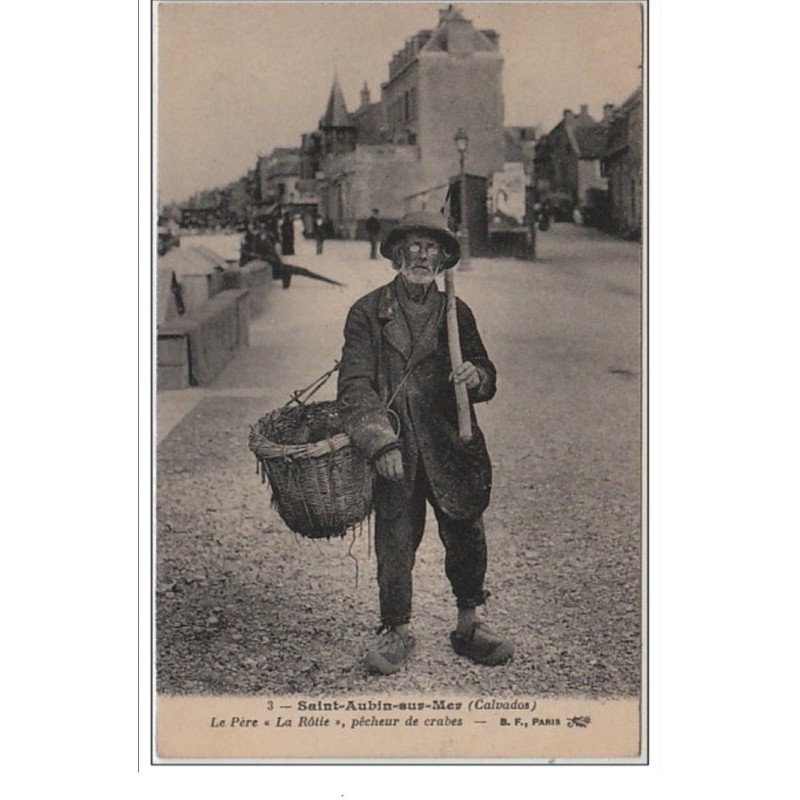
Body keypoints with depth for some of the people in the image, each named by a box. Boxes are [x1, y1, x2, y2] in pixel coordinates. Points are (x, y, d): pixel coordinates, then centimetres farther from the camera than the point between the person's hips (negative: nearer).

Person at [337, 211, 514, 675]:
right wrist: (380, 441, -18)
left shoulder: (456, 312, 9)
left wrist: (476, 377, -15)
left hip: (451, 449, 2)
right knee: (395, 541, 3)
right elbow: (355, 385, -6)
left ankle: (468, 627, 27)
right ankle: (398, 632, 21)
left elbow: (487, 378, 10)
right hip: (394, 451, -2)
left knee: (467, 536, 8)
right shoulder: (368, 312, 1)